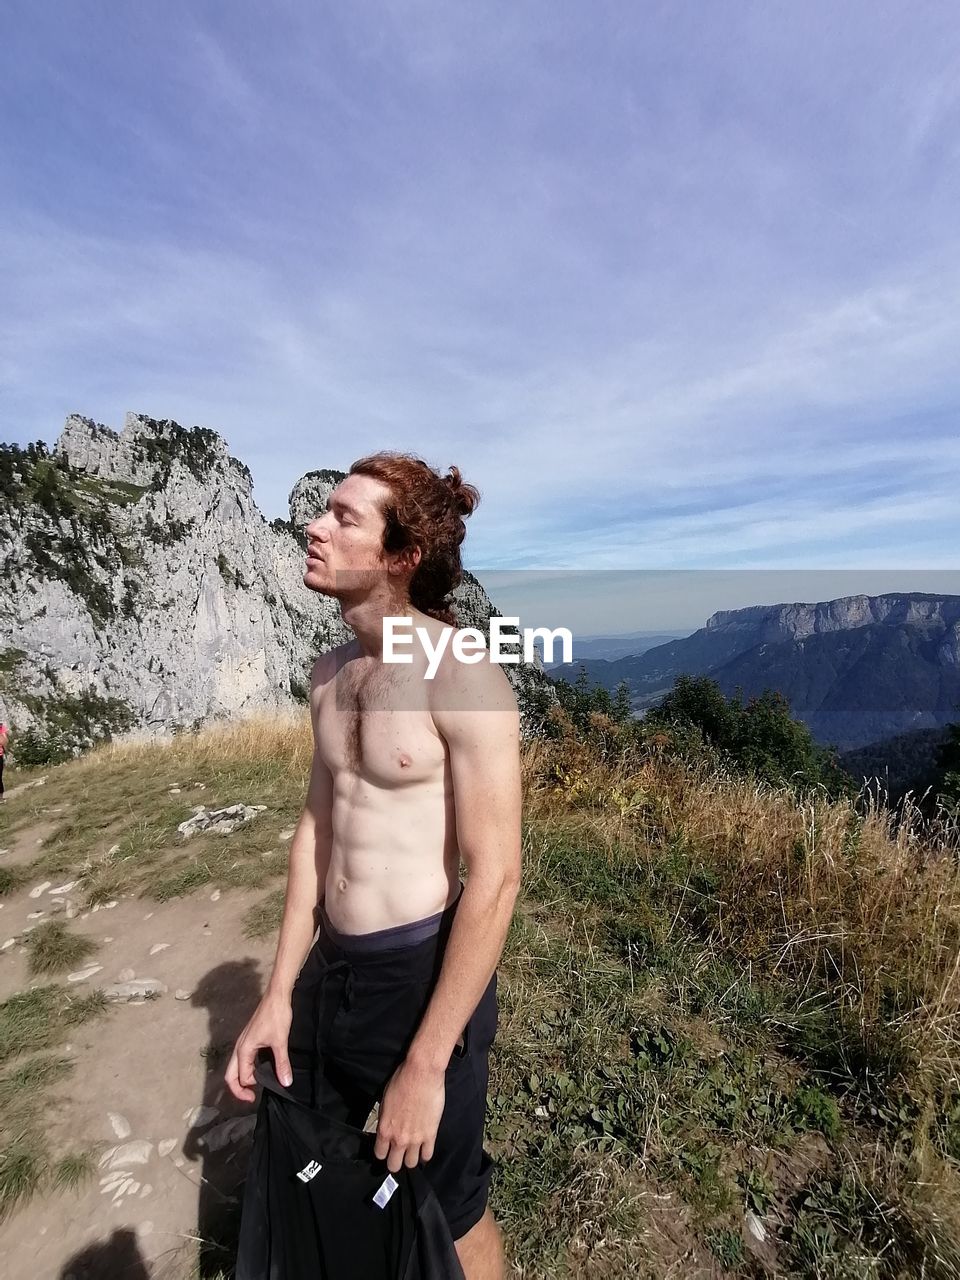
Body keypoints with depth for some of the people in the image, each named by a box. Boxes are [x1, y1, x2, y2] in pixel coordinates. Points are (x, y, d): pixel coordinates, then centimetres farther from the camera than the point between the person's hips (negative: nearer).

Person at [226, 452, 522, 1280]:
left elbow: (495, 877, -20)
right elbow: (317, 828, 8)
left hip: (425, 971, -7)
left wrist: (425, 1067, -14)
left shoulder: (460, 673, -22)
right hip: (330, 965, 7)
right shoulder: (331, 673, 2)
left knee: (445, 1209, 20)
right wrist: (278, 994, 9)